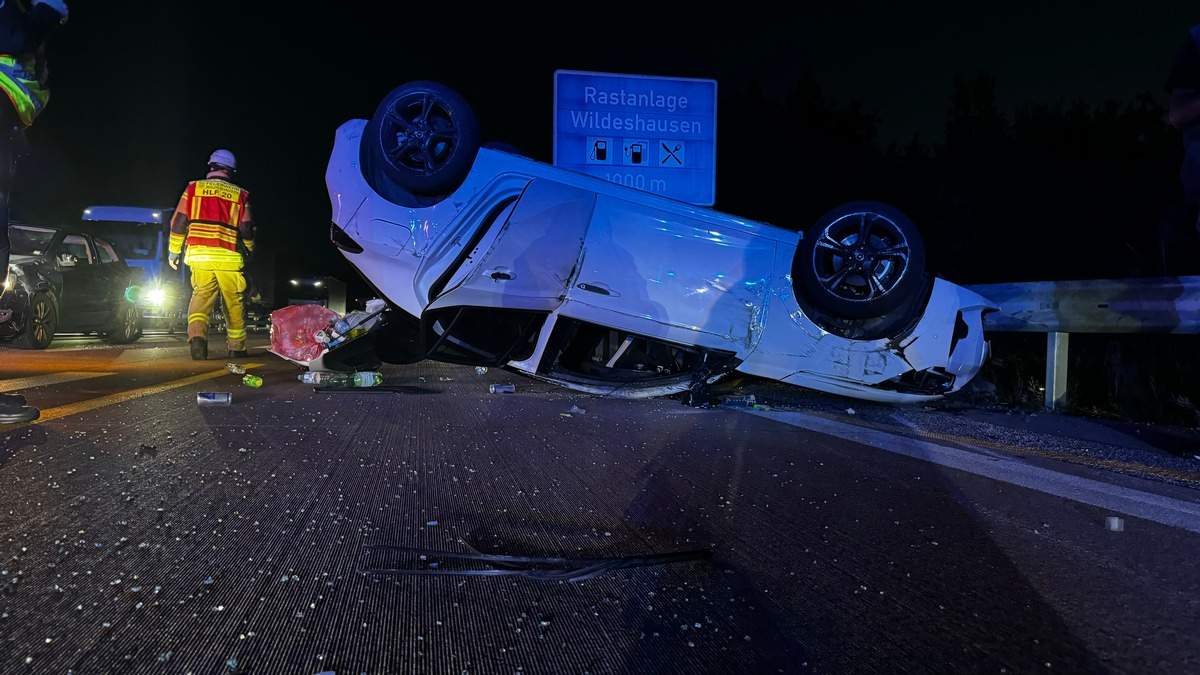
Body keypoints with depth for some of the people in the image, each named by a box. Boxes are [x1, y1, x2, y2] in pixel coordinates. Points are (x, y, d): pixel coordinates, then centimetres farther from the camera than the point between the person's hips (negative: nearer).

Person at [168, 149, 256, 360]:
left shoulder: (193, 188, 10)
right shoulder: (239, 195, 10)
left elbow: (178, 222, 8)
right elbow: (247, 231, 8)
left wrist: (174, 251, 18)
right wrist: (248, 253, 25)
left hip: (199, 254, 0)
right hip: (228, 257, 0)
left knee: (201, 297, 2)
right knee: (234, 302, 10)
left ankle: (197, 335, -23)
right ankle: (236, 348, 17)